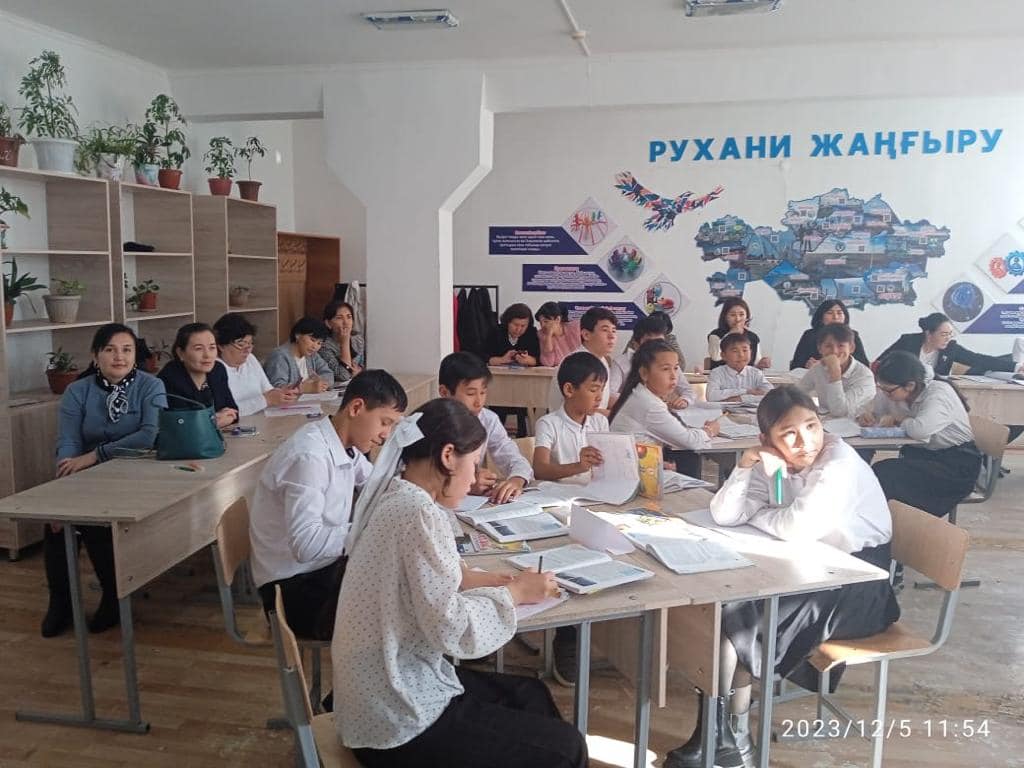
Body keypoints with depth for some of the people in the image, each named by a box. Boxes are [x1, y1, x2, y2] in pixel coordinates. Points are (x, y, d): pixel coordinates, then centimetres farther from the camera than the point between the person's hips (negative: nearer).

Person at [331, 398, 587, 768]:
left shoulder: (395, 497, 3)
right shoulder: (419, 513, -25)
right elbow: (451, 631, -24)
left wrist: (465, 577, 2)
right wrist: (514, 593, -10)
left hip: (385, 697, 9)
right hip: (400, 724, -9)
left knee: (530, 694, 21)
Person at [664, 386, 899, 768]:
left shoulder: (840, 464, -22)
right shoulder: (774, 464, -1)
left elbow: (799, 527, -34)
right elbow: (723, 515, -9)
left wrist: (755, 515, -14)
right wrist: (744, 468, -24)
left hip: (860, 580, -7)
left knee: (744, 615, -18)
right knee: (731, 597, -13)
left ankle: (727, 736, 0)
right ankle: (730, 735, -3)